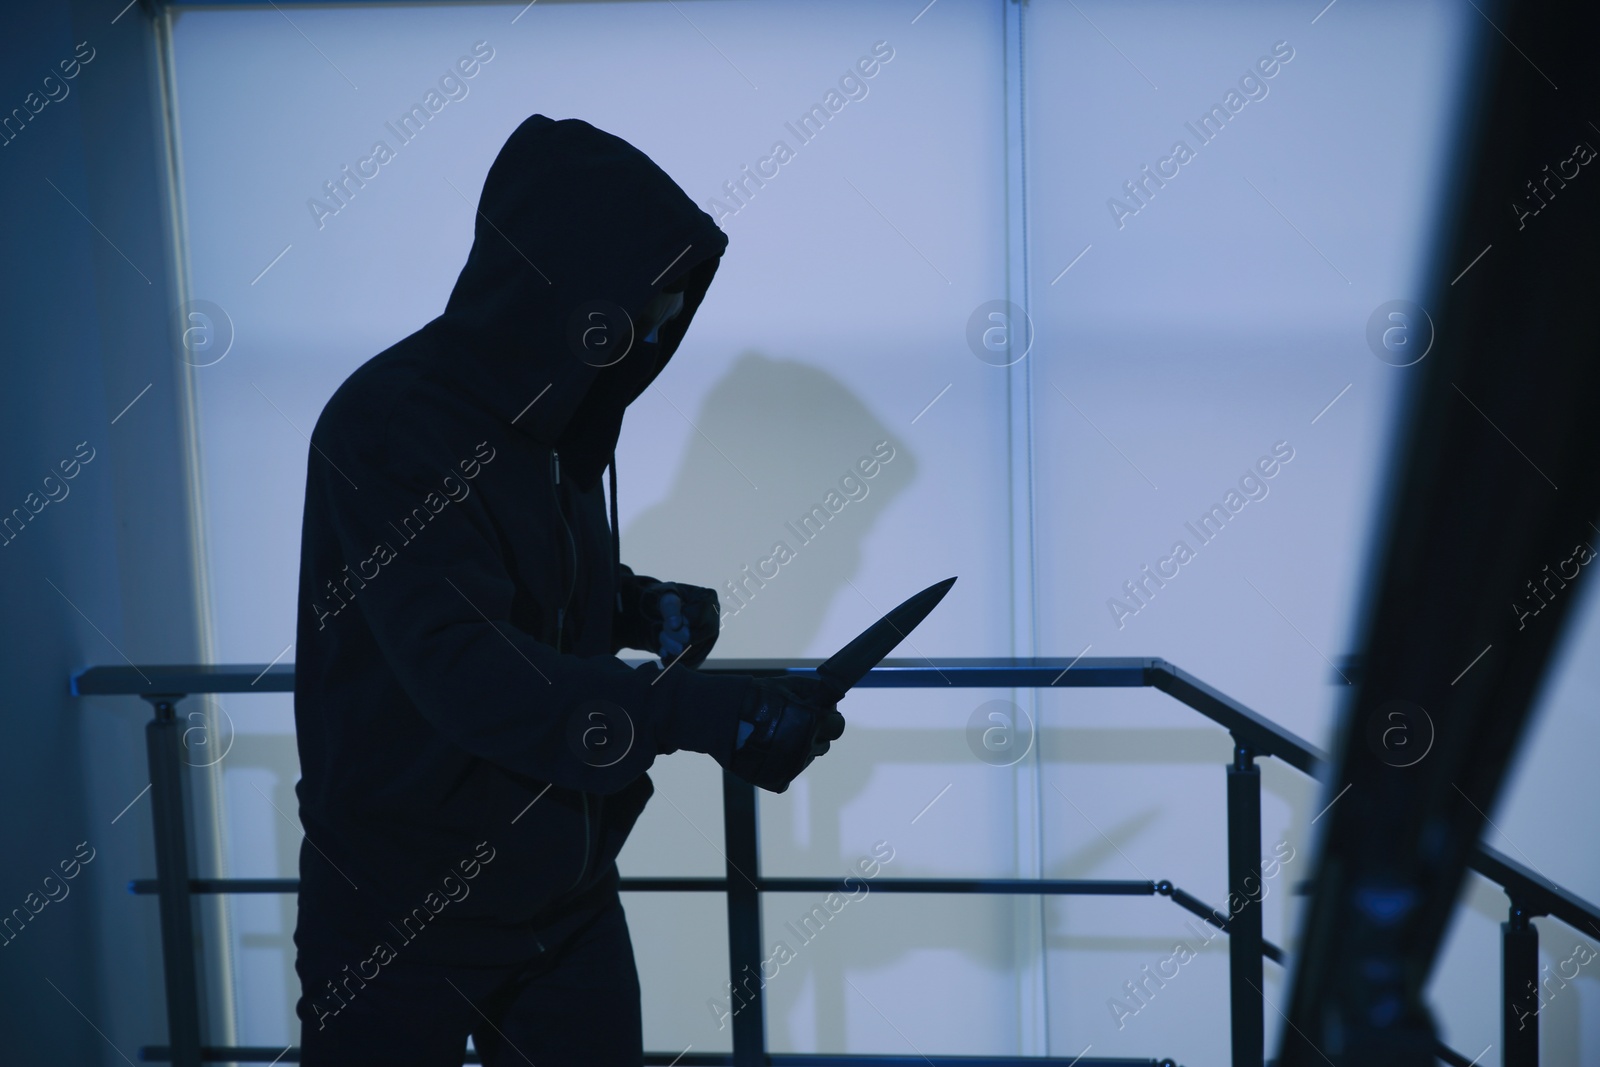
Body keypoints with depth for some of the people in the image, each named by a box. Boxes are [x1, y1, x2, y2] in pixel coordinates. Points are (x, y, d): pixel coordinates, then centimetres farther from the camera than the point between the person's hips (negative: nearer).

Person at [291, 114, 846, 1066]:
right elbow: (461, 667, -32)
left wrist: (638, 606, -1)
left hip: (566, 893, 7)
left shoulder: (557, 415, 5)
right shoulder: (387, 425, -21)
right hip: (401, 911, -7)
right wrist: (701, 714, -39)